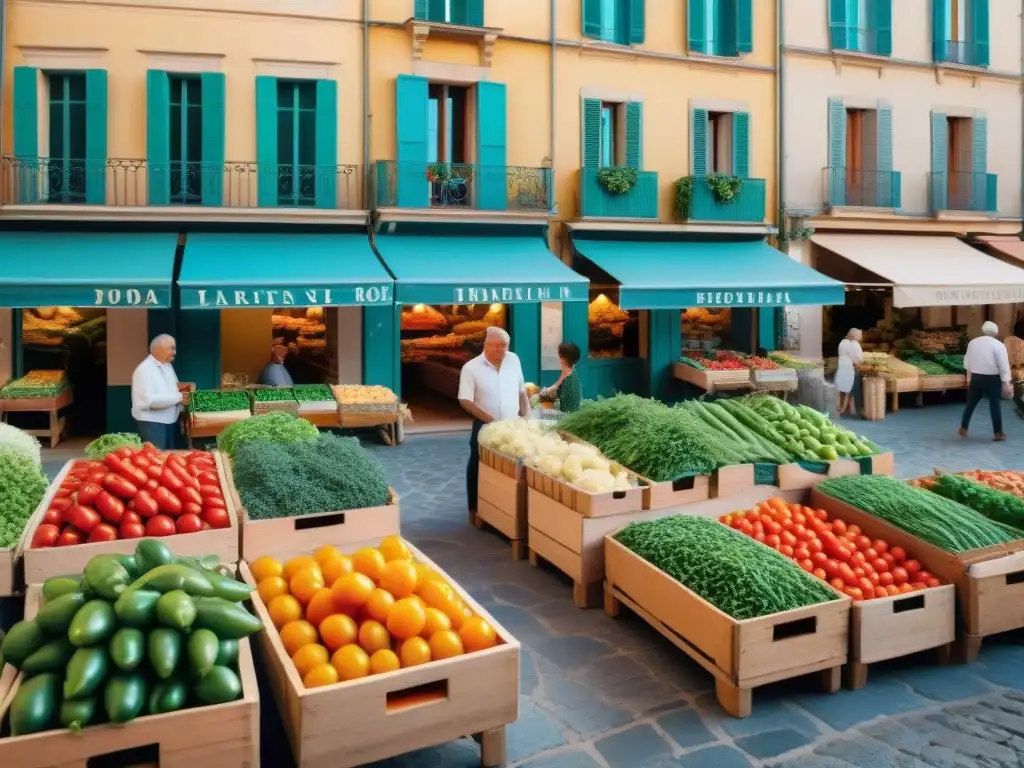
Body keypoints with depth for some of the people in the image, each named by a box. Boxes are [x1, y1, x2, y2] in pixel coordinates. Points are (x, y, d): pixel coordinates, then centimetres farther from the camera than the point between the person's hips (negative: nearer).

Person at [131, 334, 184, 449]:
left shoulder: (168, 365, 11)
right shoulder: (145, 369, -17)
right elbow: (150, 400, -27)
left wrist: (179, 389, 1)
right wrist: (178, 397, -24)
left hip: (169, 421, 9)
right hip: (151, 423, -9)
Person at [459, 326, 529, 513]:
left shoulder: (513, 360, 2)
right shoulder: (471, 368, -12)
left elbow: (522, 391, 12)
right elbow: (465, 401, -14)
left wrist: (527, 416, 3)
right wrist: (489, 419, -20)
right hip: (485, 427, -4)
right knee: (479, 468, 6)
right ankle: (476, 510, 19)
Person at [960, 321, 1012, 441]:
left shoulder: (972, 343, 5)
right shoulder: (998, 345, -8)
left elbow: (967, 362, 12)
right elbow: (1003, 365, -12)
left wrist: (969, 378, 22)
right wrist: (1005, 382, -11)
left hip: (976, 377, 3)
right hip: (993, 378, -3)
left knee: (971, 403, 12)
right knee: (995, 404, 3)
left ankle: (963, 429, 18)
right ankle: (999, 433, 8)